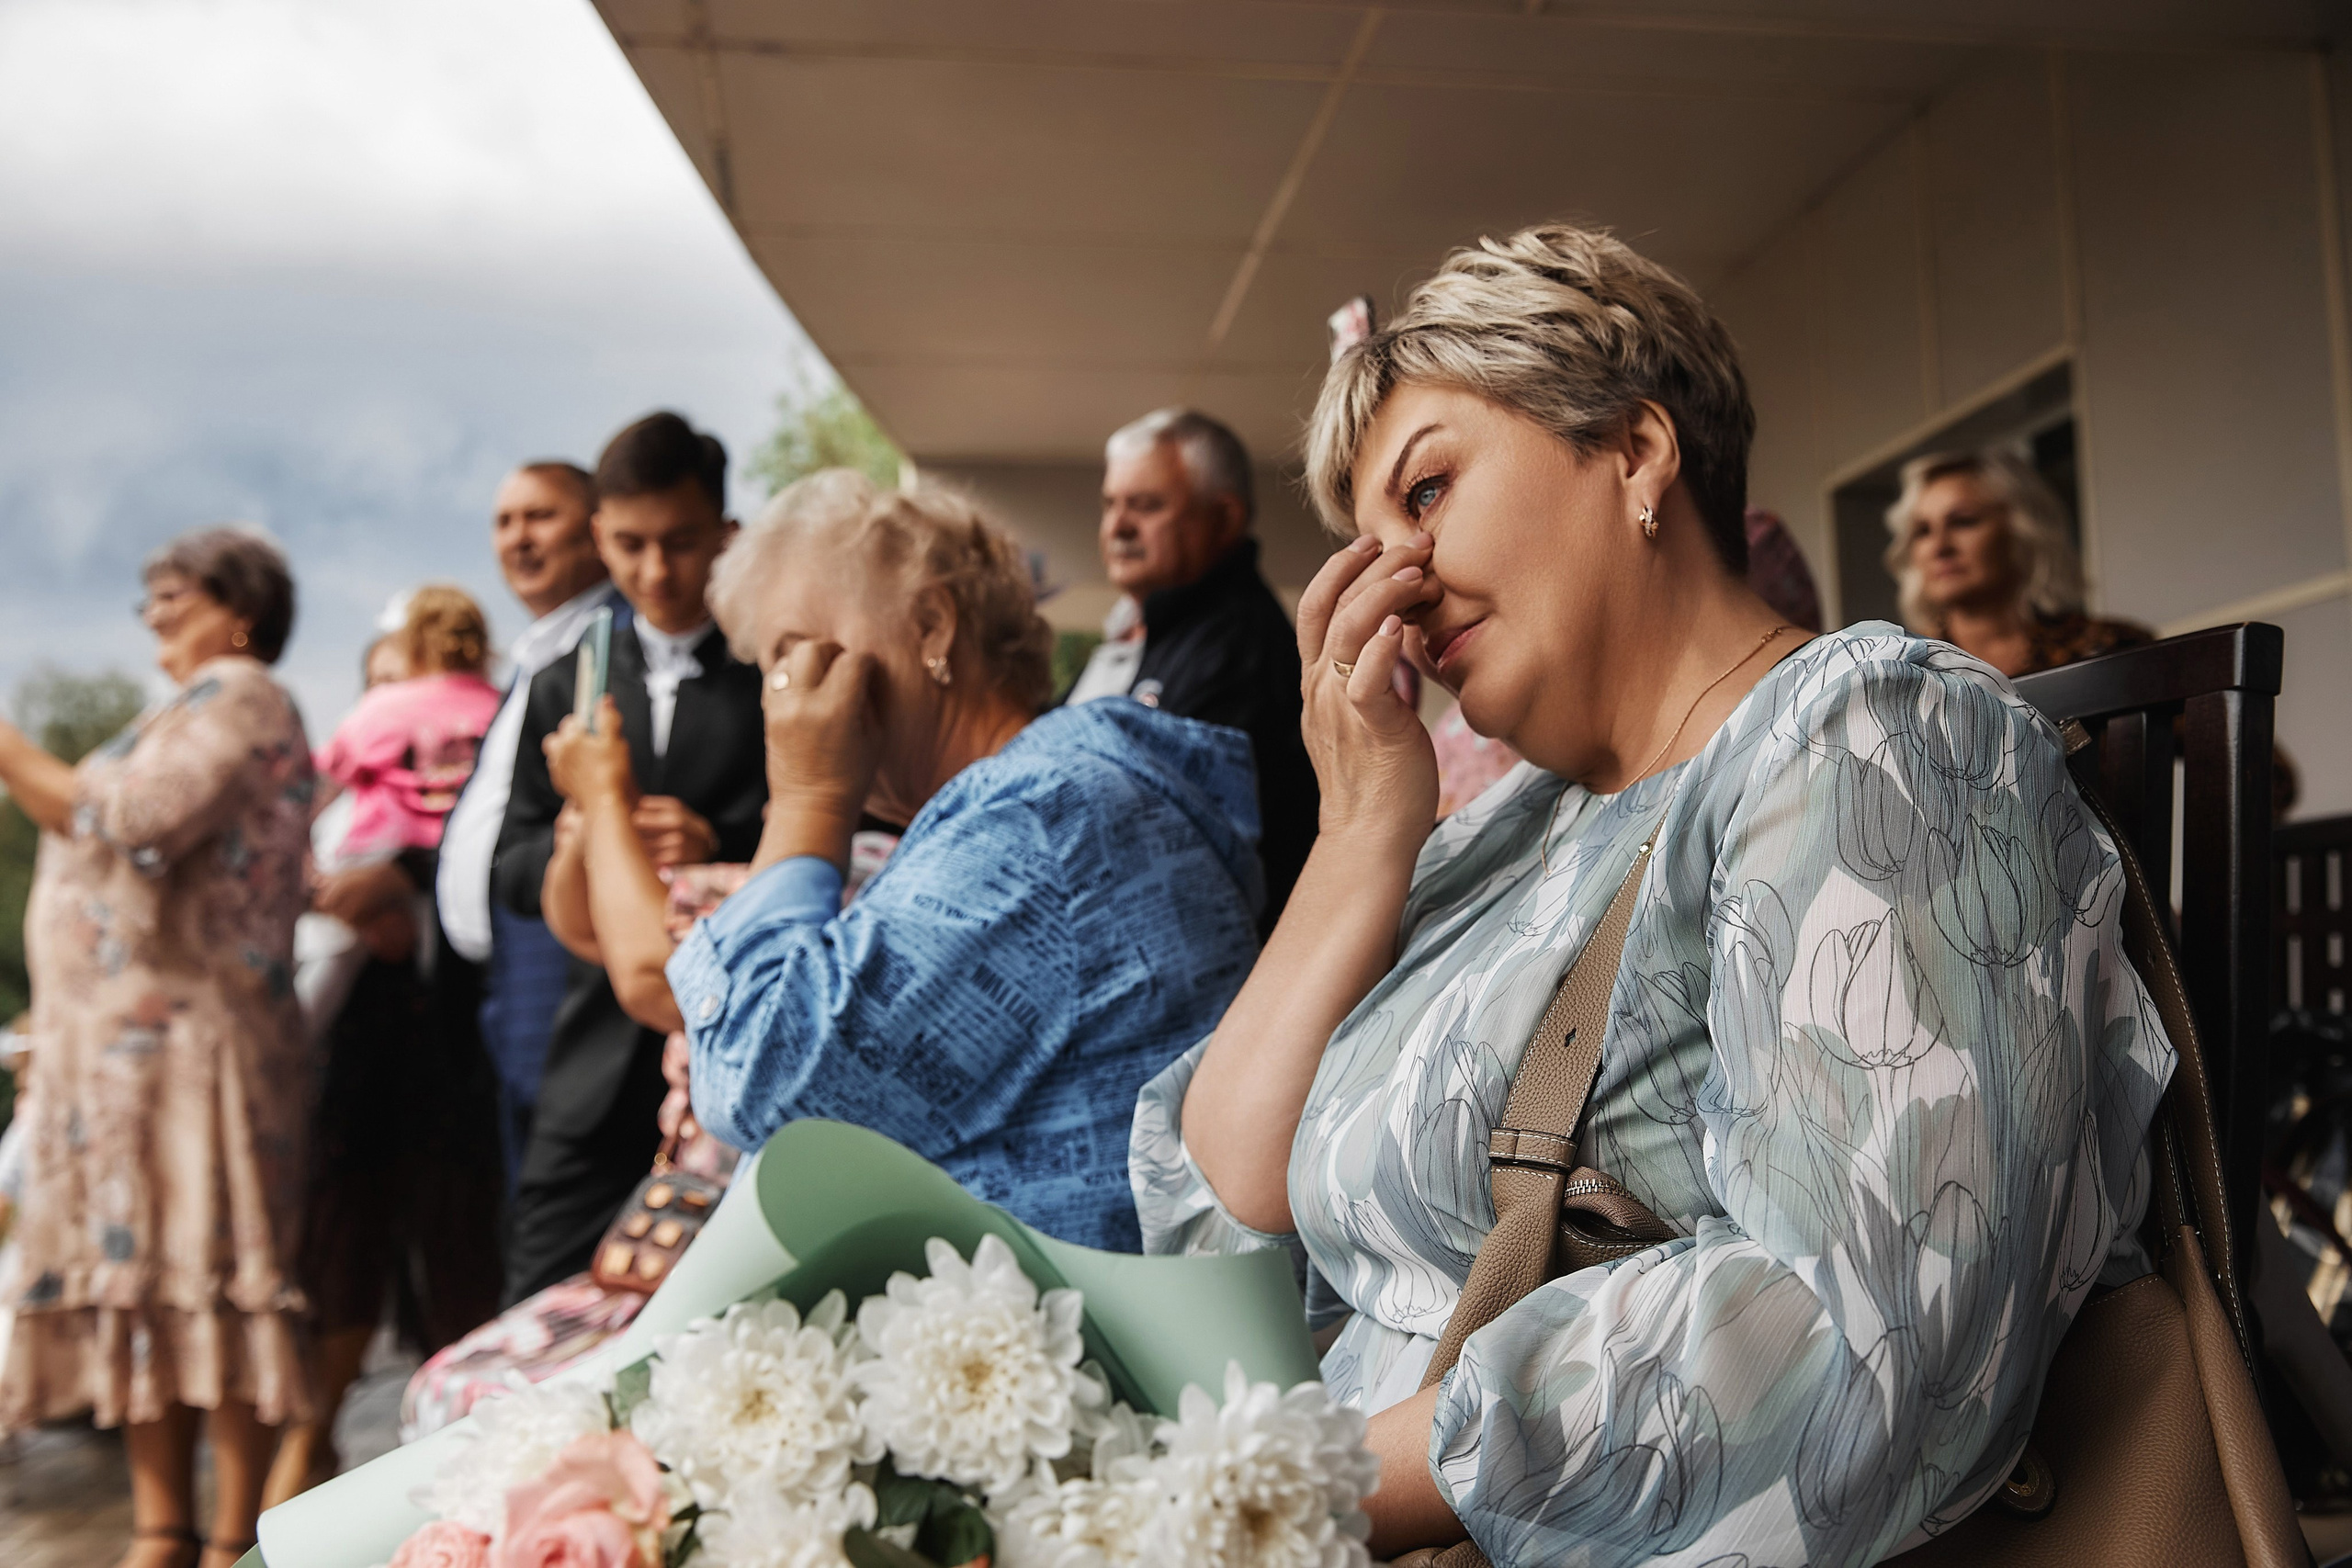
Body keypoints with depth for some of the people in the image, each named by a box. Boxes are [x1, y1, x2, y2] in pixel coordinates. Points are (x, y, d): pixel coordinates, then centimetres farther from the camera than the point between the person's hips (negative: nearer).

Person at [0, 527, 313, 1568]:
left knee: (203, 1274, -9)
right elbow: (87, 828, 25)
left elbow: (133, 823, -19)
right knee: (133, 1276, 7)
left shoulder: (239, 696, -5)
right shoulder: (194, 709, 25)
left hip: (184, 1041, -9)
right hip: (118, 1043, 9)